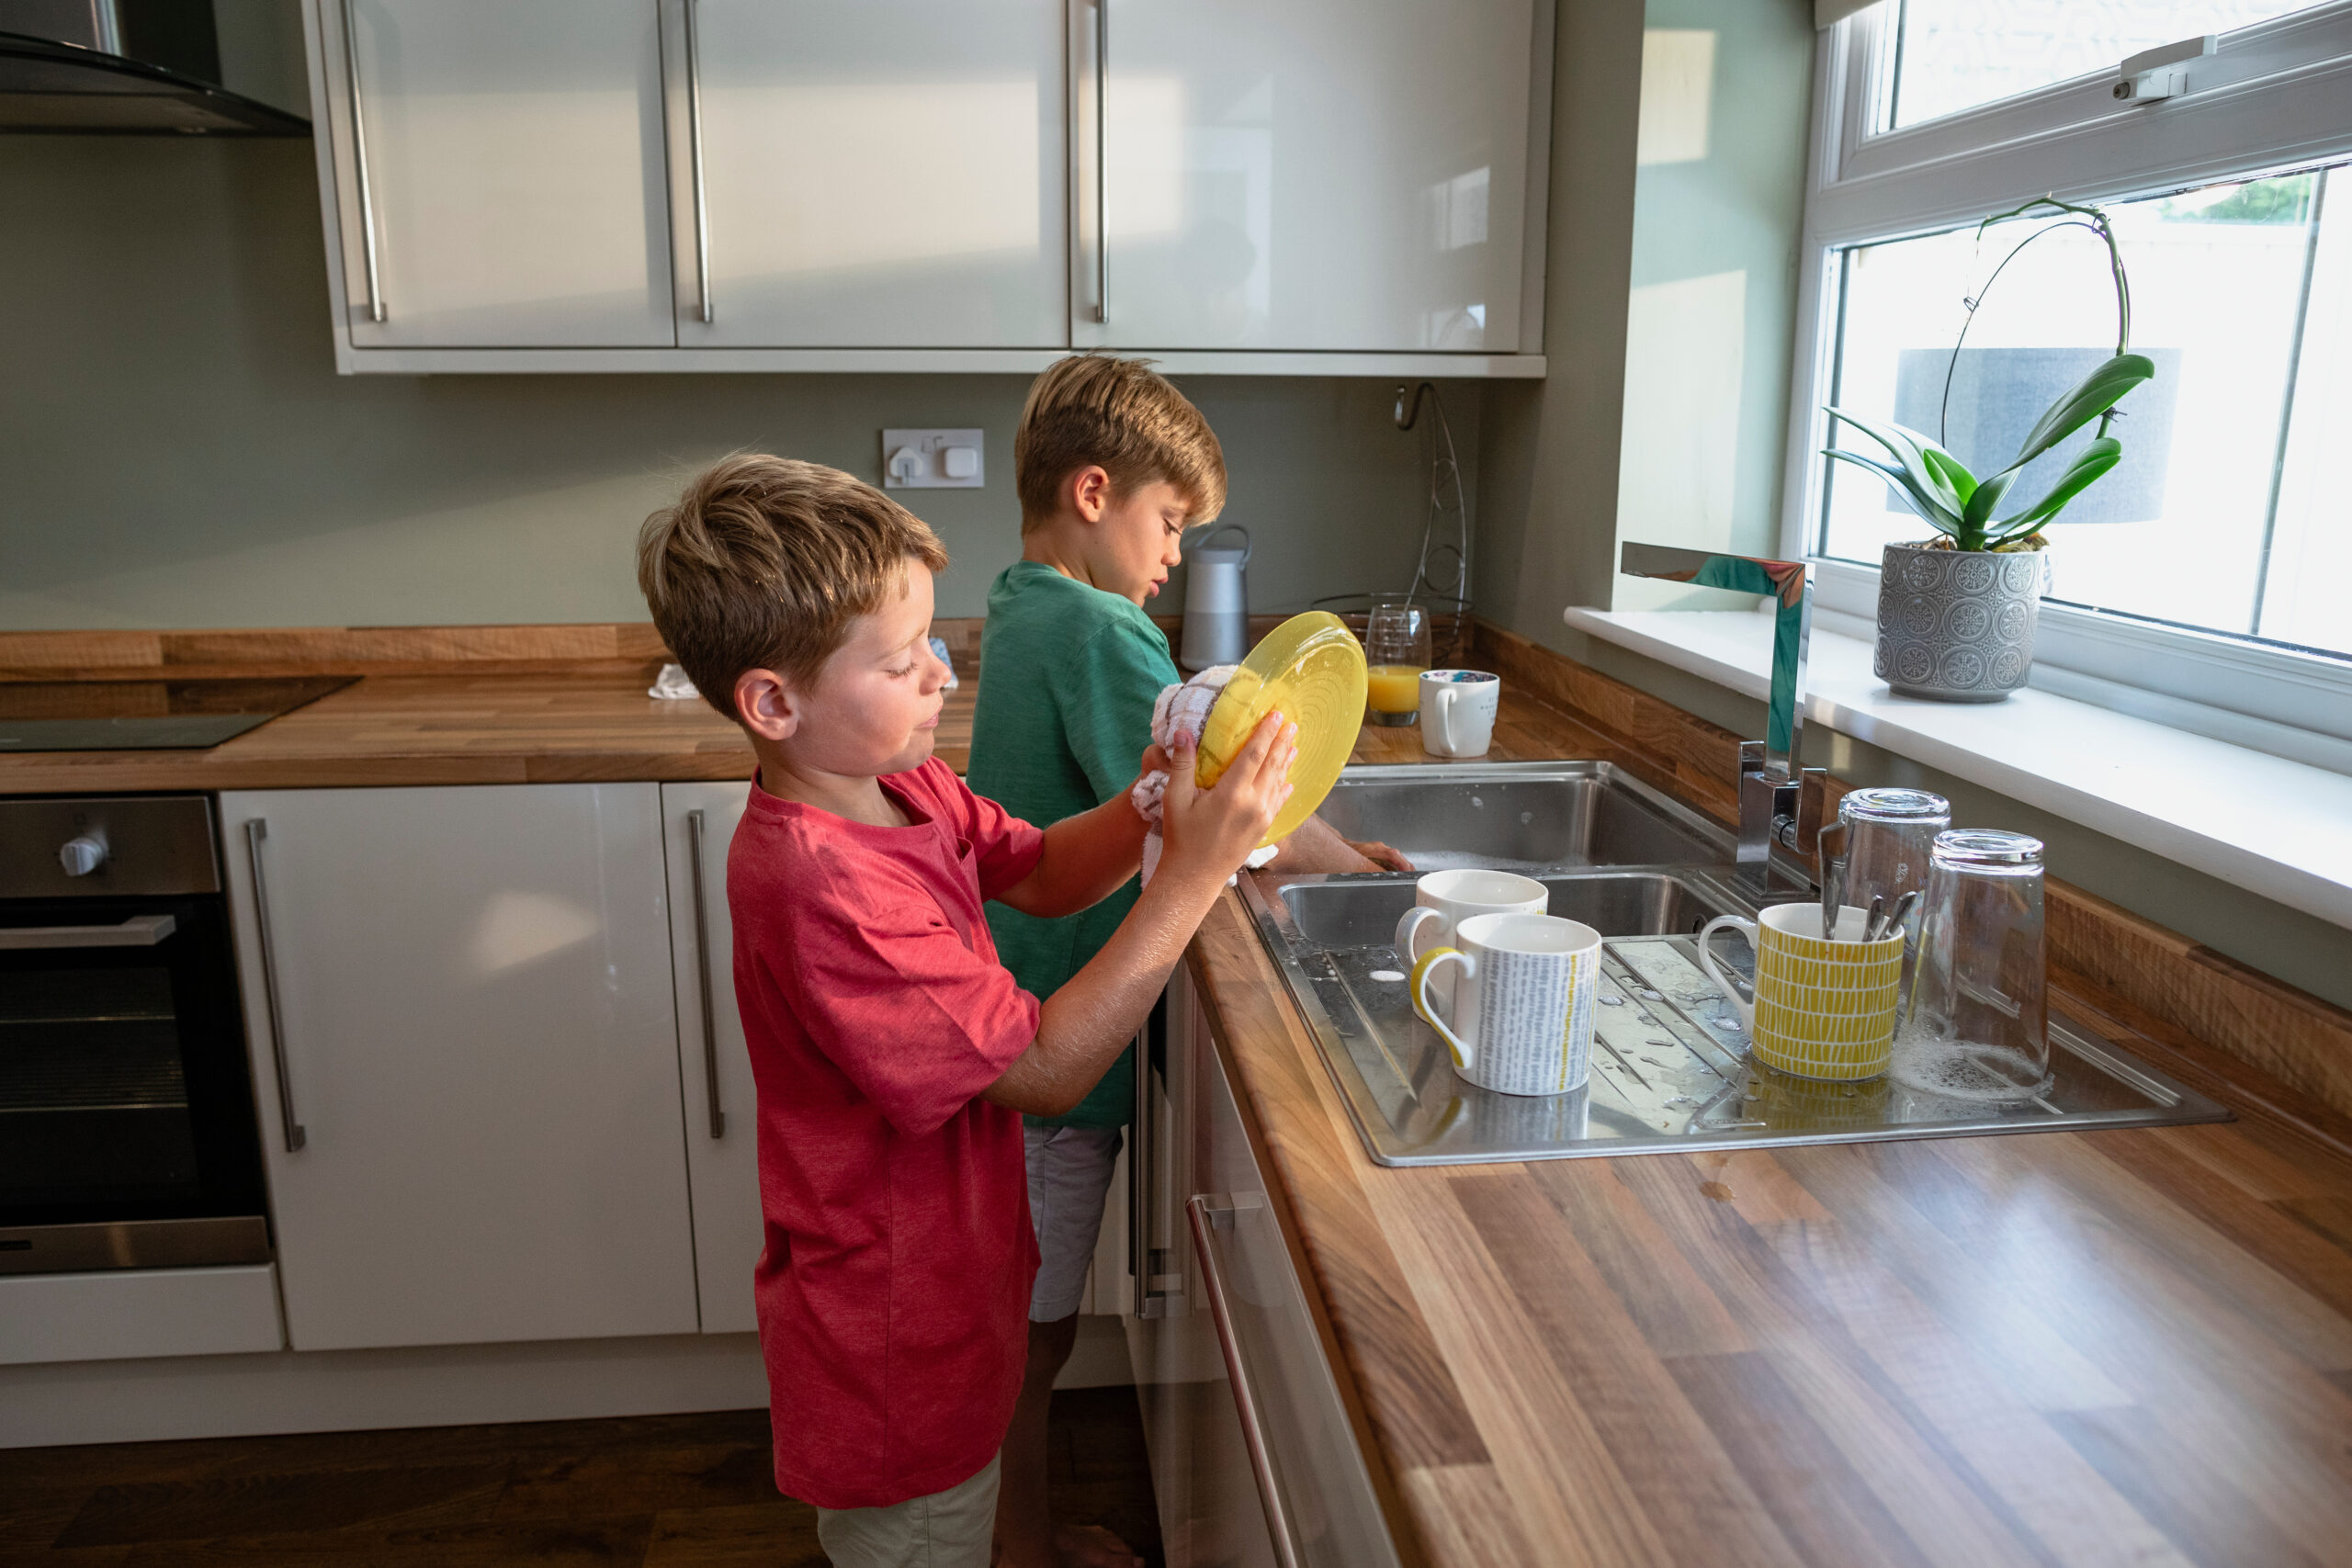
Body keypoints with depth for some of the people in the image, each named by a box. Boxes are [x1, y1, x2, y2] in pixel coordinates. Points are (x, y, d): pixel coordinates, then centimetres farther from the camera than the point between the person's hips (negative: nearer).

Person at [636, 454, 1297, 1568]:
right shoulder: (825, 888, -34)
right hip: (897, 1348, -9)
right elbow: (1046, 1073, -29)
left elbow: (1040, 875, 6)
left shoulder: (905, 788, -5)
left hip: (938, 1281, 9)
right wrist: (1193, 875, -31)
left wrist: (1151, 807, -14)